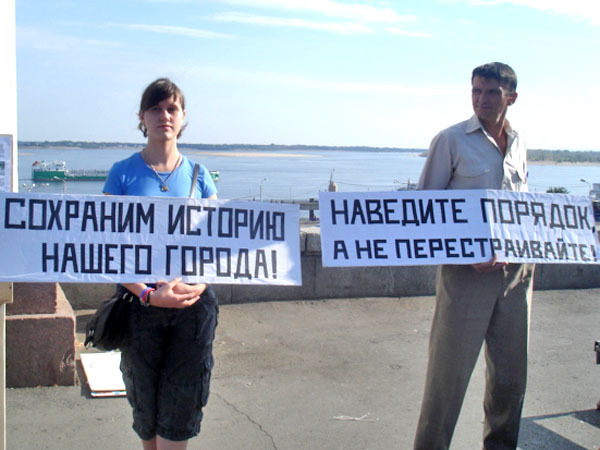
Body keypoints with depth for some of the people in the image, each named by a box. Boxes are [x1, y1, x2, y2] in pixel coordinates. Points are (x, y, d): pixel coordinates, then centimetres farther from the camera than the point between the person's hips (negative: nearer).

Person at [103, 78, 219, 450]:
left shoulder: (198, 175, 6)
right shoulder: (123, 174, 0)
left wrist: (197, 284, -13)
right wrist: (148, 294, -17)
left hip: (194, 306, 1)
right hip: (141, 304, -1)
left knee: (180, 409, 3)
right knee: (146, 406, 12)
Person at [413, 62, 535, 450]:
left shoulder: (518, 143, 12)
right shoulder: (451, 141, -4)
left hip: (516, 269, 5)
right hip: (467, 271, -5)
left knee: (511, 370, 13)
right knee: (450, 369, -2)